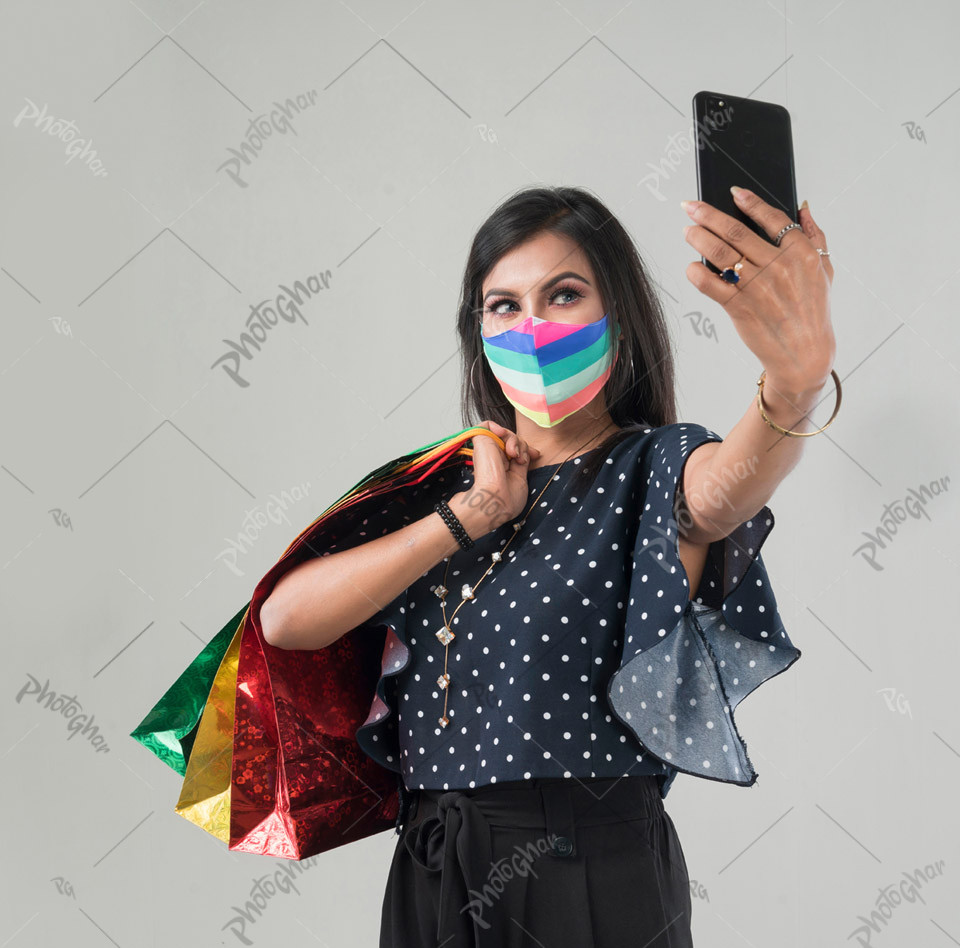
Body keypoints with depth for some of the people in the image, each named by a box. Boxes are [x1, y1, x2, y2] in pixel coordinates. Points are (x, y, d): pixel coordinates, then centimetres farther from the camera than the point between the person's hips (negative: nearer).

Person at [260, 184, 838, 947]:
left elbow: (723, 492, -29)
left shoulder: (653, 469, -4)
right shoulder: (447, 486, 7)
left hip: (592, 882, -4)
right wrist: (470, 516, -11)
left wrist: (797, 381, -50)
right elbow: (285, 621, -5)